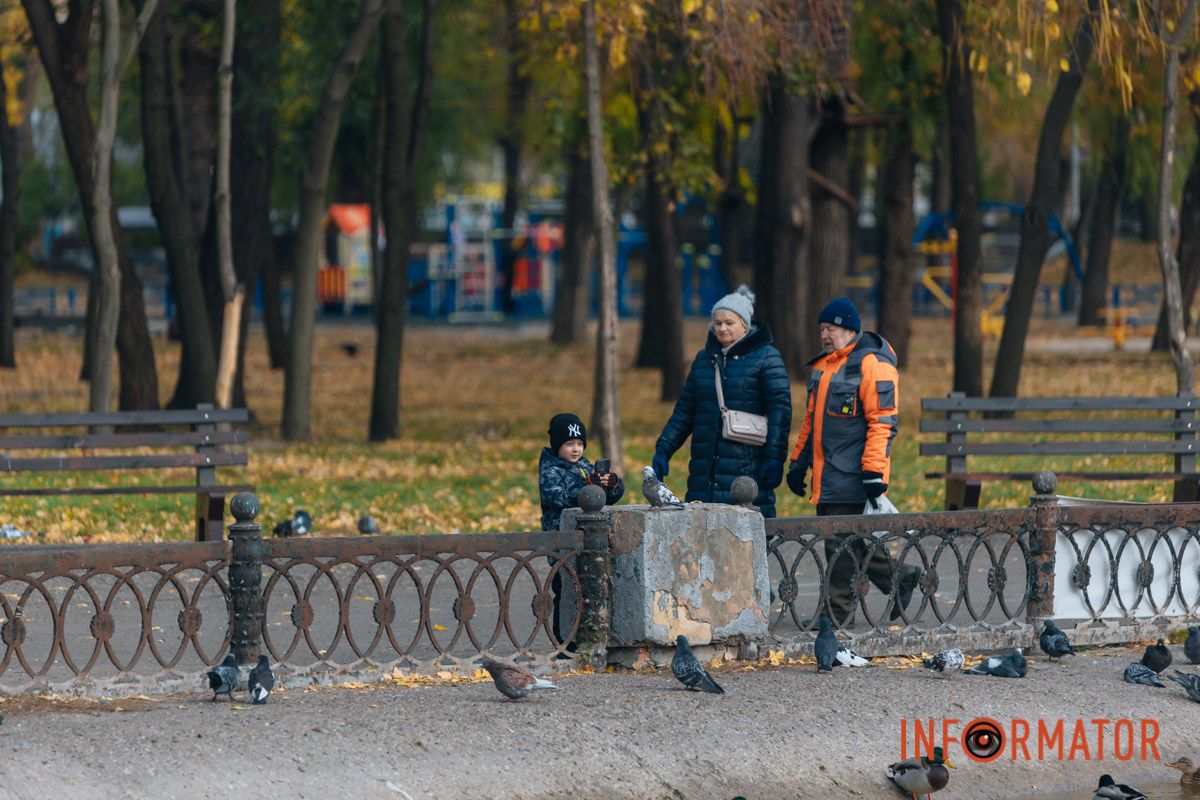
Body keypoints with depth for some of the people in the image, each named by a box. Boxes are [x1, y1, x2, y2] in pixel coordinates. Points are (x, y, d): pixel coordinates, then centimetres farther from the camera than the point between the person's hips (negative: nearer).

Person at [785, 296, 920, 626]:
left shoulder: (872, 365, -10)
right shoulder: (822, 366, 18)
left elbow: (883, 422, -15)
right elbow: (812, 417, 27)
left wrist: (874, 471, -19)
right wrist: (799, 461, 23)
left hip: (852, 474, -9)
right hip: (826, 473, 9)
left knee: (842, 542, -7)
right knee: (845, 540, 9)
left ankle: (836, 609, -2)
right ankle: (899, 578, 23)